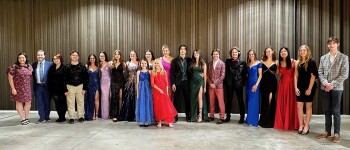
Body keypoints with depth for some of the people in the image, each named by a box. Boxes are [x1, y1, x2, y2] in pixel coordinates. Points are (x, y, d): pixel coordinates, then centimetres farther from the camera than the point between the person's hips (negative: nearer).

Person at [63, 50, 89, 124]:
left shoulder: (82, 67, 2)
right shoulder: (67, 67, 0)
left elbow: (86, 78, 2)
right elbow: (64, 79, 0)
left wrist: (84, 88, -4)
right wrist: (65, 89, -5)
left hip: (80, 86, 1)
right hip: (70, 86, -1)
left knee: (80, 102, 6)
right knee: (70, 103, 1)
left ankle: (81, 116, 17)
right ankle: (71, 118, 10)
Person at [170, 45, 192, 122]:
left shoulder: (189, 60, 8)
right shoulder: (175, 60, 3)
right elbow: (172, 73, -1)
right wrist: (173, 84, -7)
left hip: (186, 82, 2)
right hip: (177, 83, -1)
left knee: (187, 99, 6)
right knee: (177, 100, 2)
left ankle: (188, 116, 18)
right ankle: (175, 116, 12)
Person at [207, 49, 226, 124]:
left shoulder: (222, 63, 0)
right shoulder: (210, 64, 13)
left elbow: (222, 75, -6)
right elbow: (208, 75, 11)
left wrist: (215, 83, -11)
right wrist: (210, 83, -4)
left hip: (219, 85, -4)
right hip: (211, 85, 4)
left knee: (221, 102, -2)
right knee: (211, 102, 8)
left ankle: (222, 117, 4)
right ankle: (211, 116, 17)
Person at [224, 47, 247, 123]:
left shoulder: (242, 62, 3)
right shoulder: (227, 61, 9)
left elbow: (245, 73, 2)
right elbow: (225, 72, 7)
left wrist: (244, 82, -6)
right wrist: (225, 82, 0)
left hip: (239, 84, -2)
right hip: (229, 84, 2)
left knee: (240, 100, 5)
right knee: (229, 100, 8)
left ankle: (242, 117, 14)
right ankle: (228, 116, 17)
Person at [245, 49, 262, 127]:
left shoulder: (258, 63, -3)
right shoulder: (248, 64, 11)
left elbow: (260, 75, -7)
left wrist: (256, 84, -16)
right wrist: (246, 83, 2)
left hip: (255, 84, -5)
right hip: (248, 84, 5)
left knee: (254, 102, -3)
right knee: (249, 102, 9)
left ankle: (254, 121, 6)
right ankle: (249, 119, 18)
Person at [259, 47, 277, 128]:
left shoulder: (276, 62, 5)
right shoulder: (262, 61, 8)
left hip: (272, 83, -1)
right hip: (264, 83, 1)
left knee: (271, 101, 1)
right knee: (264, 101, 4)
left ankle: (270, 121, 10)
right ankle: (264, 121, 13)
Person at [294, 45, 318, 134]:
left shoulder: (311, 62, -5)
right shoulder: (297, 62, 8)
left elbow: (313, 76, -9)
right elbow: (296, 76, 7)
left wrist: (309, 88, -14)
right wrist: (296, 87, -1)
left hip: (309, 87, -4)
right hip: (300, 87, 4)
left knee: (308, 106, 4)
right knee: (299, 106, 3)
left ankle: (306, 126, 11)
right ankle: (301, 125, 12)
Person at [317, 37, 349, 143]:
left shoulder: (343, 58, 0)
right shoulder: (323, 58, 10)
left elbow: (345, 74, -7)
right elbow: (320, 72, 6)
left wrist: (332, 84, -14)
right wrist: (325, 83, -10)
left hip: (336, 88, -3)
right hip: (325, 88, 3)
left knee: (335, 111, 1)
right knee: (327, 111, 9)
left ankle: (337, 133, 11)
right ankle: (327, 131, 19)